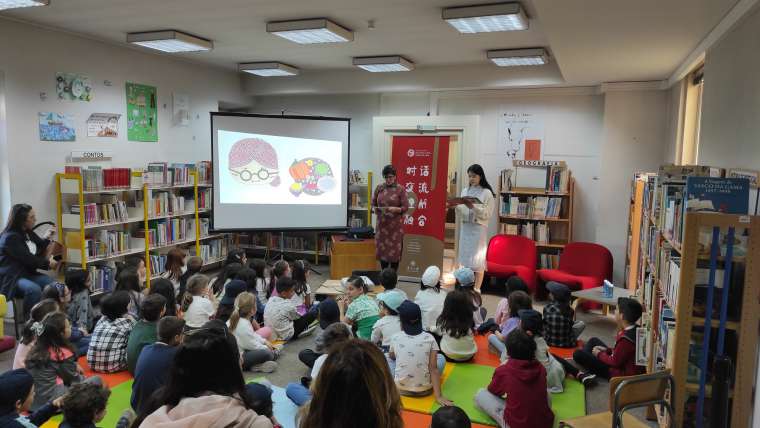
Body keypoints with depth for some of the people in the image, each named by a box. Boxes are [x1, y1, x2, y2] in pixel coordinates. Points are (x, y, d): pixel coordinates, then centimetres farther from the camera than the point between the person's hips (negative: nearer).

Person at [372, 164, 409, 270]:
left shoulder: (400, 189, -5)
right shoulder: (379, 188, 6)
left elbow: (405, 207, -6)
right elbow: (373, 203, 14)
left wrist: (395, 209, -23)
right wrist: (376, 209, -7)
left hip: (395, 224, -3)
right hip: (382, 223, 3)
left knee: (394, 251, 0)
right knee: (382, 249, 7)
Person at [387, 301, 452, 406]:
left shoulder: (395, 338, -5)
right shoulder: (429, 338, -8)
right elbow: (433, 369, -13)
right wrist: (438, 396, -13)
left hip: (401, 389, 0)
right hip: (424, 389, 0)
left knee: (387, 358, 24)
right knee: (441, 358, 21)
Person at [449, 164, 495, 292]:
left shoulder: (487, 193, -5)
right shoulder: (465, 191, 10)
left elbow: (487, 214, -10)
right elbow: (461, 213, 10)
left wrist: (473, 207, -20)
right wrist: (455, 206, -10)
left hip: (479, 228, -5)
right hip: (465, 227, 5)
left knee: (478, 258, -1)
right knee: (464, 257, 7)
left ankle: (477, 289, 7)